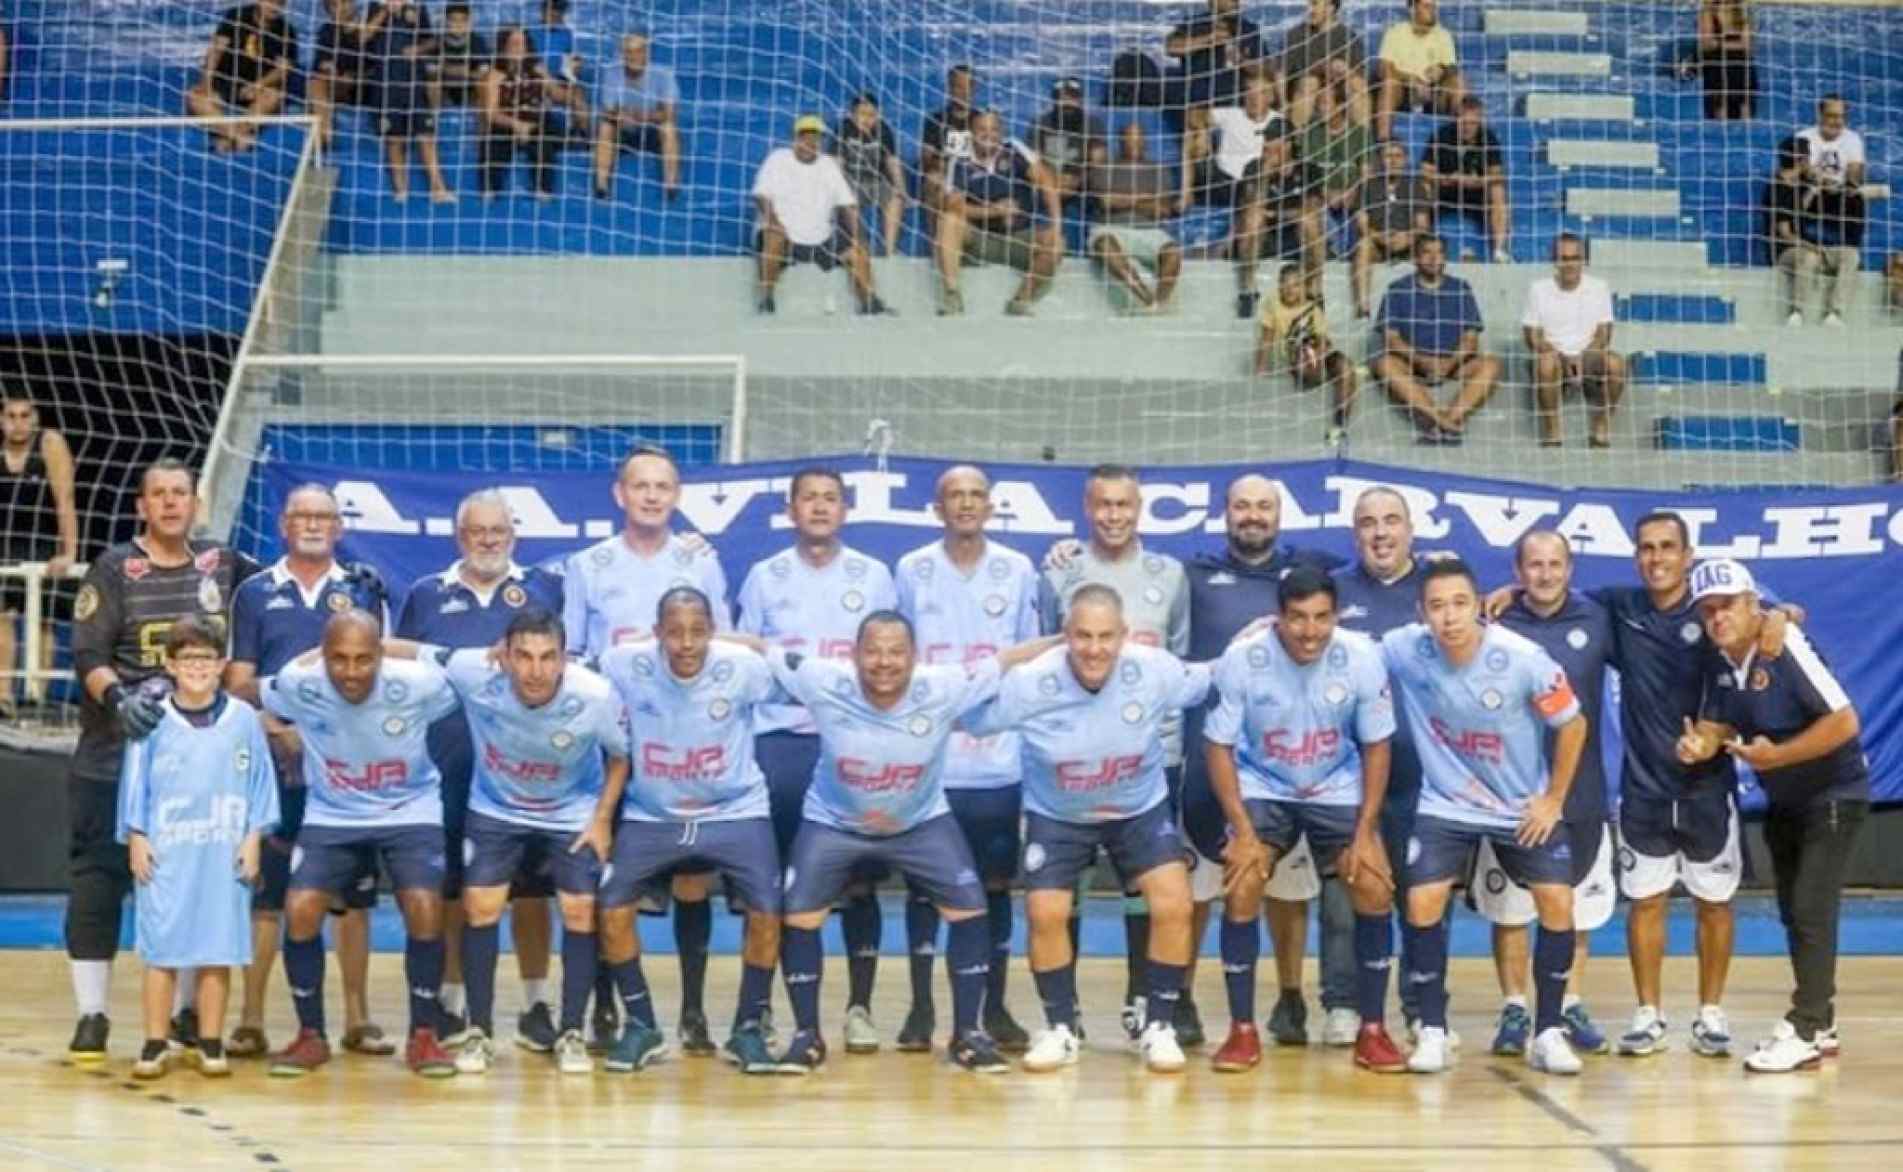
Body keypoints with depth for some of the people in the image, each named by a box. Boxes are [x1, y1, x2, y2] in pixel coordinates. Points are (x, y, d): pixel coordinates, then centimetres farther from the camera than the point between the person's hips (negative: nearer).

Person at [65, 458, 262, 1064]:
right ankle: (91, 1015, 2)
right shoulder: (115, 568, -3)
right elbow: (87, 653, -9)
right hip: (116, 755, -3)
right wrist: (116, 696, -27)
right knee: (100, 876, -4)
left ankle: (190, 1011, 18)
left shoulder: (222, 565, 6)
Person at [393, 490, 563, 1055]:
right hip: (448, 768, 1)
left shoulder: (545, 588, 10)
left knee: (530, 888, 2)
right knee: (450, 890, 5)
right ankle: (452, 1003, 16)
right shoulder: (426, 595, 13)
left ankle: (536, 1004, 11)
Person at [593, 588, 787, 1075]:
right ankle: (641, 1026, 8)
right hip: (651, 815, 1)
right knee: (611, 909, -11)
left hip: (736, 811, -1)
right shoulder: (623, 665, -18)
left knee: (767, 914, -13)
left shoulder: (743, 667, -19)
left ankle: (747, 1031, 7)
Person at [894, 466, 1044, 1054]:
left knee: (996, 883, 5)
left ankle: (995, 1009, 14)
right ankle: (921, 1009, 11)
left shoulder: (1019, 571, 5)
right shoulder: (911, 571, 3)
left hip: (999, 759, 1)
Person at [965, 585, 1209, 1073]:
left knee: (1173, 906, -14)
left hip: (1141, 809, 1)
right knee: (1045, 914, -13)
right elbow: (965, 716, -14)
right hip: (1056, 816, -1)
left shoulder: (1156, 670, -24)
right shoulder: (1030, 684, -27)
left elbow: (1209, 684, -4)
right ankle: (1061, 1029, 10)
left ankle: (1157, 1024, 5)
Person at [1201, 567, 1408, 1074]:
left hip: (1338, 789, 1)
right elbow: (1218, 745, -12)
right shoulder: (1242, 658, -23)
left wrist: (1365, 832, -12)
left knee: (1375, 890, -12)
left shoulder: (1362, 657, -20)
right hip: (1261, 789, -1)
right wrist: (1242, 830, -18)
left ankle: (1371, 1031, 2)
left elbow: (1376, 745, -8)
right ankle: (1243, 1031, -3)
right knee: (1241, 891, -17)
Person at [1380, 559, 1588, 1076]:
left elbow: (1572, 724, -9)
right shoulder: (1404, 650, -20)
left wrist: (1554, 799, -5)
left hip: (1523, 805, 0)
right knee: (1423, 902, -14)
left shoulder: (1522, 658, -23)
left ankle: (1548, 1032, 5)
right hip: (1445, 803, 1)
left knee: (1558, 903, -10)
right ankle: (1433, 1032, 0)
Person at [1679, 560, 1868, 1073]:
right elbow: (1718, 724, 4)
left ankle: (1806, 1031, -7)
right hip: (1784, 801, 8)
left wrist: (1776, 756, -26)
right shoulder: (1717, 659, -3)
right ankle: (1820, 1023, 24)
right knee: (1793, 912, 12)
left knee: (1812, 910, -12)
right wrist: (1700, 745, -19)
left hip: (1834, 794, -8)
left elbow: (1845, 722, -26)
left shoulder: (1786, 649, -25)